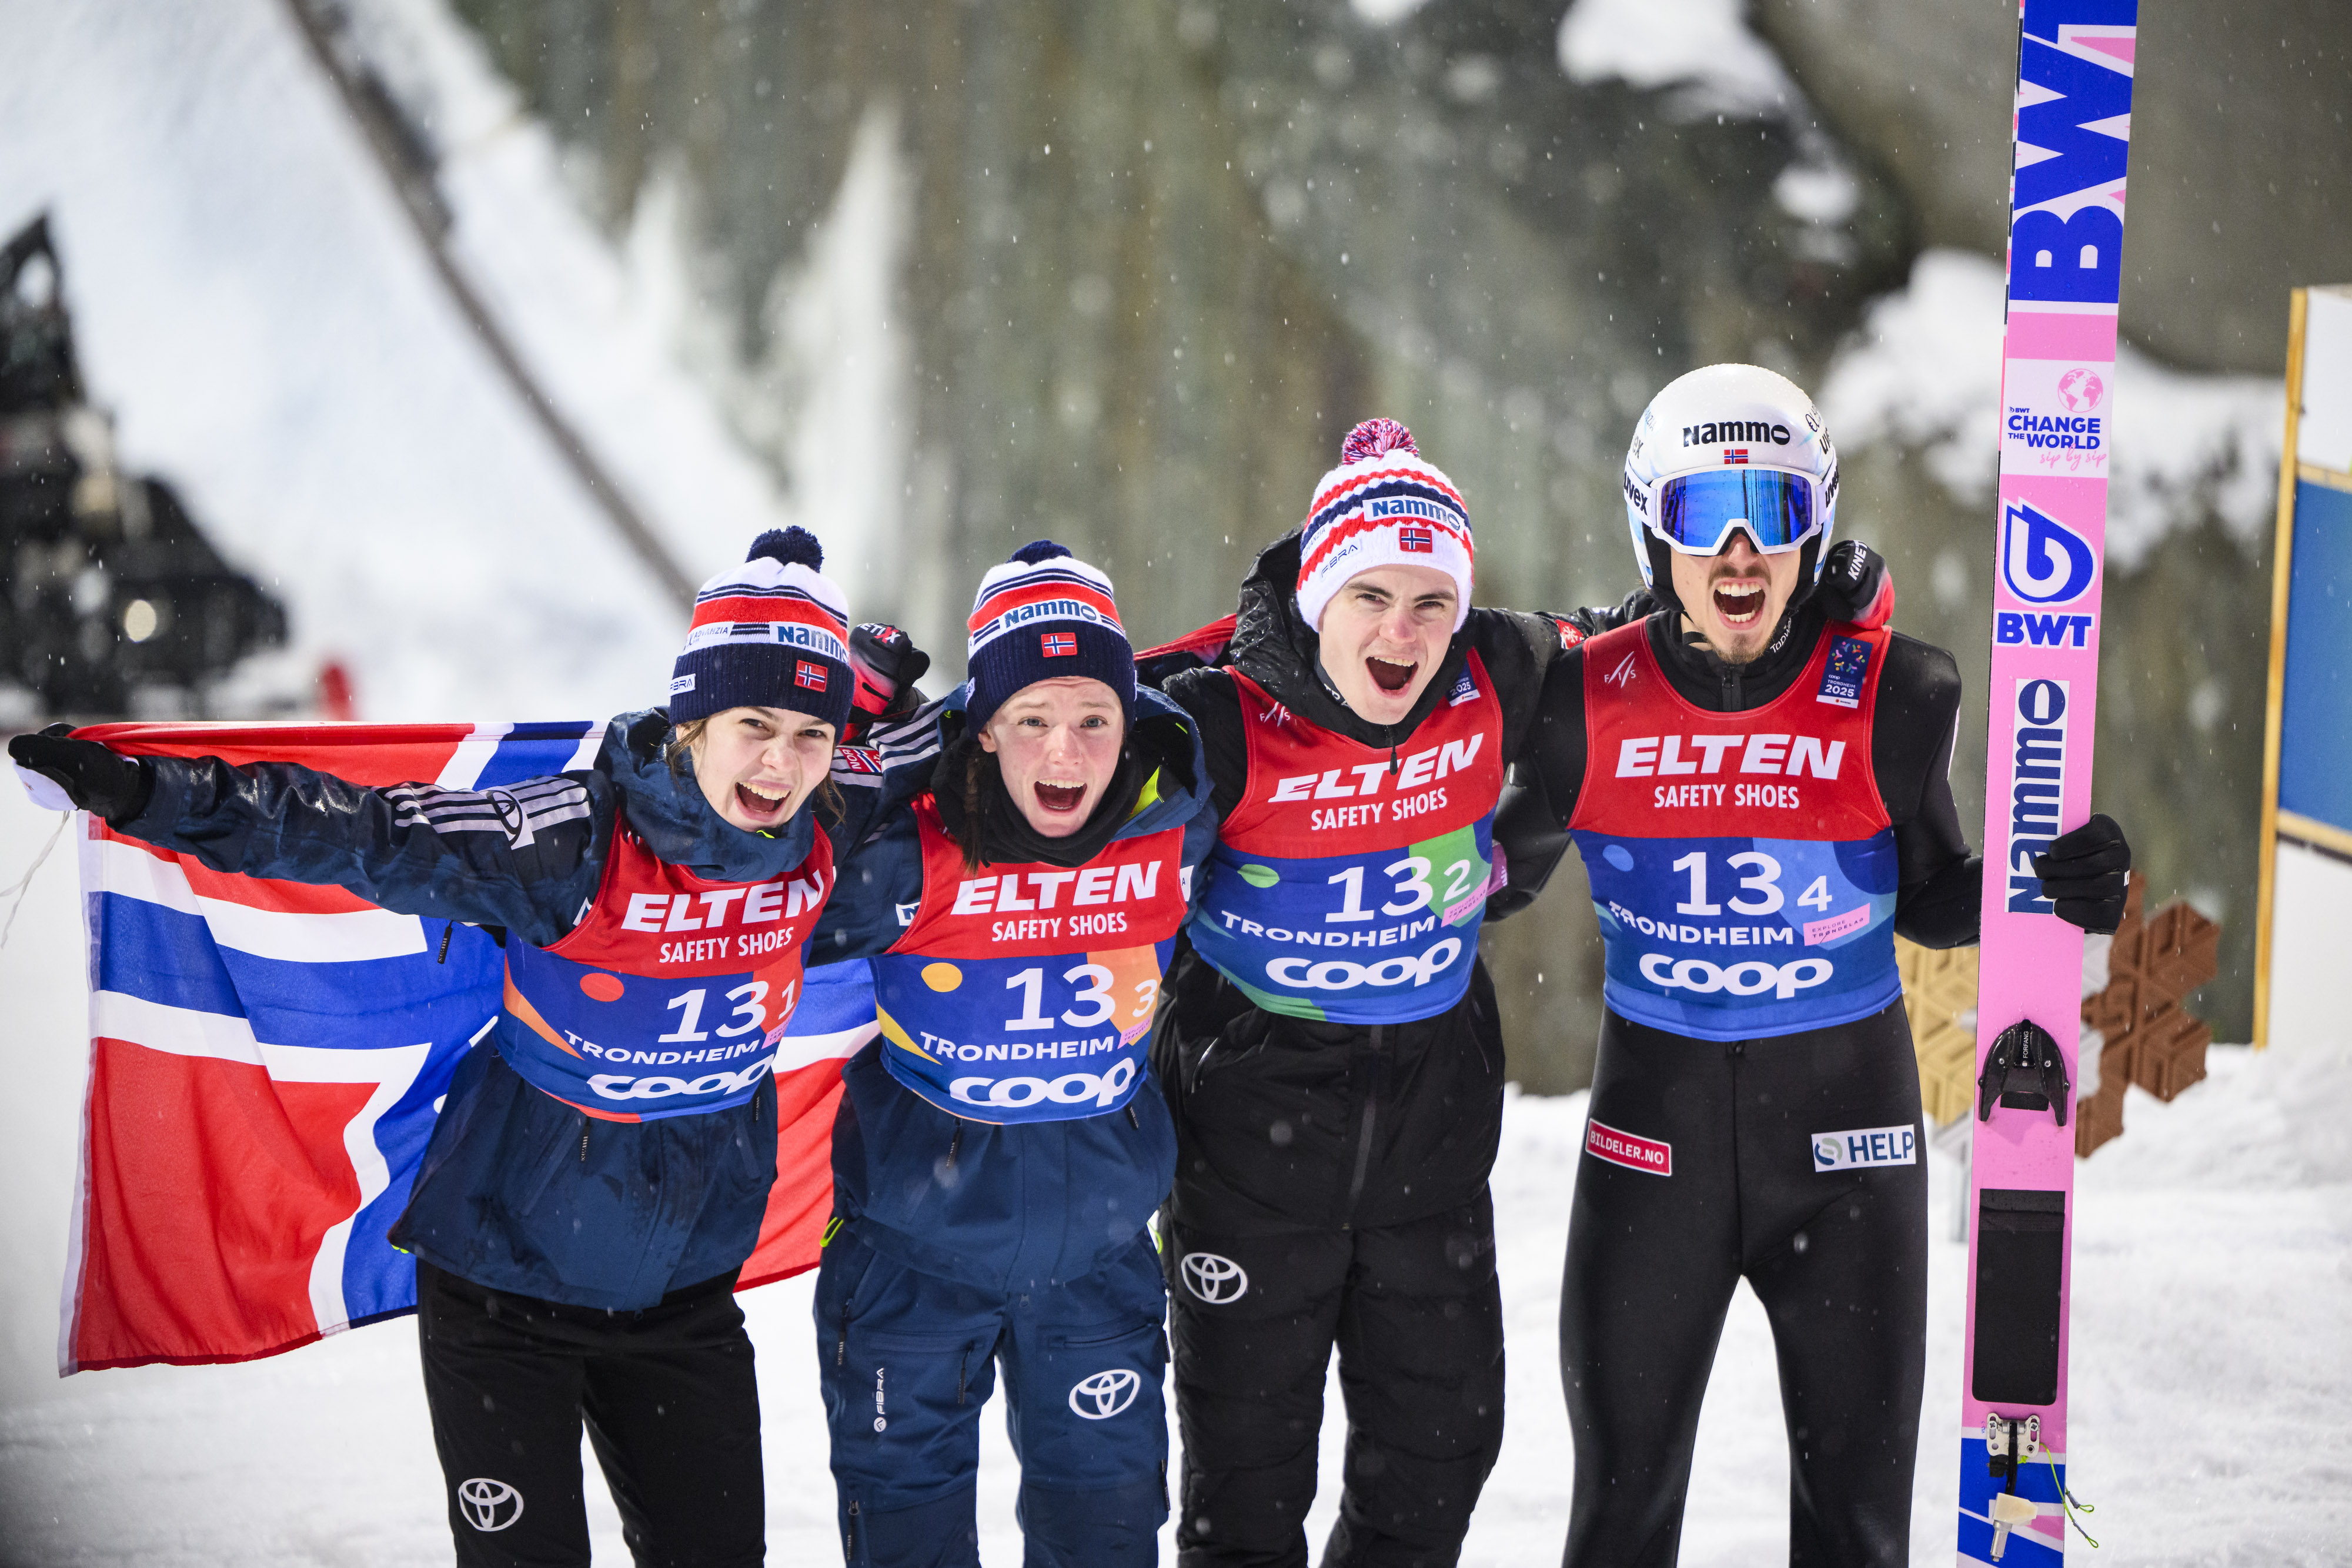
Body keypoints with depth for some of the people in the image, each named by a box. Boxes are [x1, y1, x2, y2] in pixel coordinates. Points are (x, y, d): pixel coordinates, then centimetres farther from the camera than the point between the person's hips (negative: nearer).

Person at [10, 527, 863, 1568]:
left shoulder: (821, 857, -9)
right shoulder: (579, 841, -23)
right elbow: (363, 833, -25)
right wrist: (149, 794, -31)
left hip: (682, 1294, 4)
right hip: (509, 1276, -4)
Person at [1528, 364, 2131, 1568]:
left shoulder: (1890, 698, -9)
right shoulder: (1589, 701, -9)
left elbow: (1924, 900, 4)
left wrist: (2043, 887, -13)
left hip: (1846, 1107, 0)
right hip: (1656, 1106, 0)